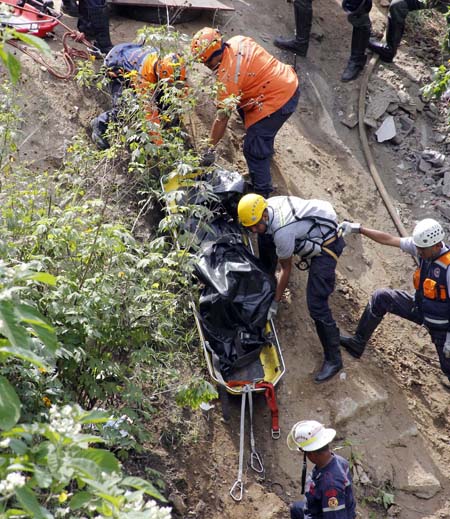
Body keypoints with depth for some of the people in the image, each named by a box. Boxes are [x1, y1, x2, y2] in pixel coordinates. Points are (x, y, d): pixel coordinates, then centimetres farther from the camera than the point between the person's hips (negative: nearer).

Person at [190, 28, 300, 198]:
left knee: (253, 150, -1)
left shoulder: (227, 77, -23)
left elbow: (222, 119, -18)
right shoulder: (238, 41, -3)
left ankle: (262, 193, 10)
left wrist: (209, 148, -8)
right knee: (244, 108, 32)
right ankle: (265, 146, 52)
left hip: (278, 102, -10)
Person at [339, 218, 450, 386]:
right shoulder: (423, 245, -15)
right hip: (420, 308, 6)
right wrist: (358, 229, -11)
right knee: (382, 297, -4)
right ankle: (357, 344, 5)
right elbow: (389, 239, -9)